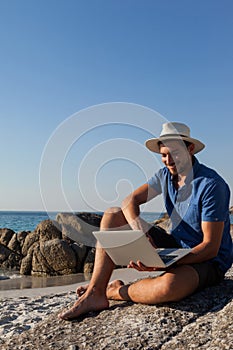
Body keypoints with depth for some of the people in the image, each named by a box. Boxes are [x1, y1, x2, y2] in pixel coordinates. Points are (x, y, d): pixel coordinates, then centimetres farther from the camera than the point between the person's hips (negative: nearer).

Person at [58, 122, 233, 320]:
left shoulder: (212, 185, -21)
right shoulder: (165, 175, 1)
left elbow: (211, 247, -23)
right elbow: (130, 201, -1)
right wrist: (139, 230, -23)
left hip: (208, 260, -6)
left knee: (169, 286, -42)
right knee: (112, 216, -3)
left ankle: (117, 291, -8)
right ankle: (95, 293, -13)